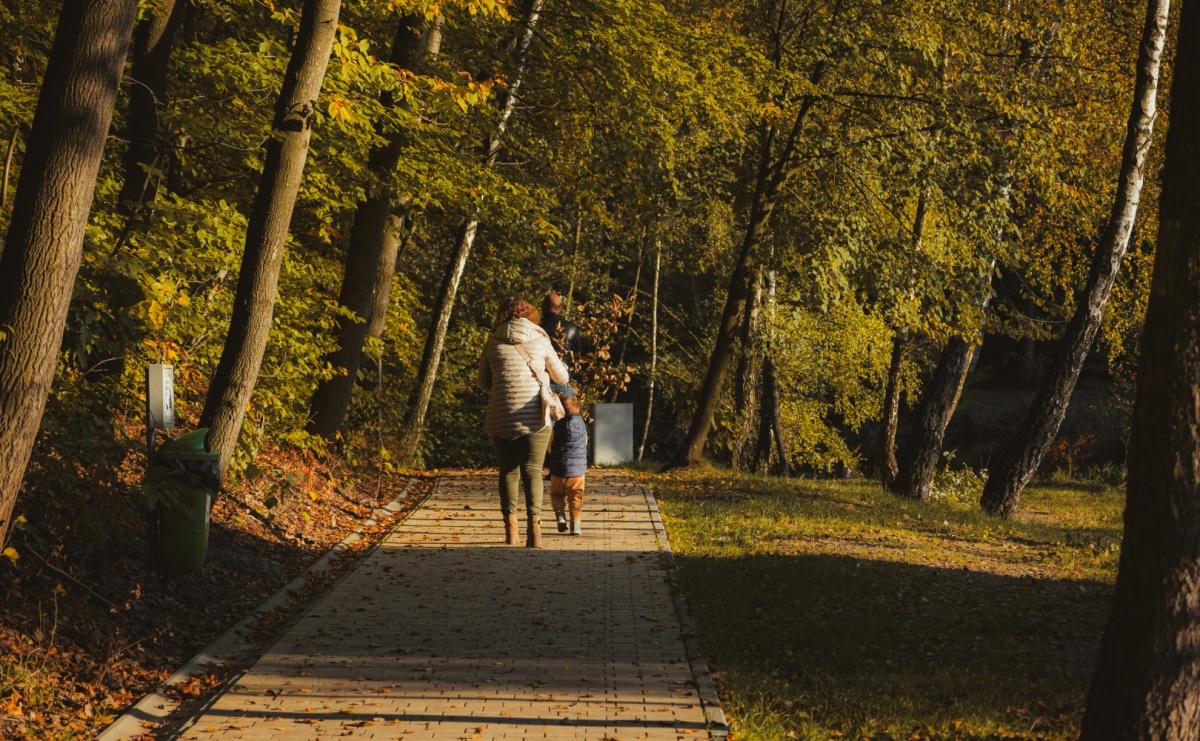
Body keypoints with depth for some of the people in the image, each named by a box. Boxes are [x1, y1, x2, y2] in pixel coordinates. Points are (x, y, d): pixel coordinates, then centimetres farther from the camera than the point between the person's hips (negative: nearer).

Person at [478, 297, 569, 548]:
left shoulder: (493, 343, 7)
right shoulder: (540, 340, 6)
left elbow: (484, 383, 16)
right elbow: (562, 377, 15)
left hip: (502, 418, 1)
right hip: (536, 418, -1)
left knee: (508, 472, 8)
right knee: (532, 470, -2)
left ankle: (511, 530, 5)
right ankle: (534, 523, -20)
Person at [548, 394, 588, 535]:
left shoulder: (557, 426, -6)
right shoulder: (582, 425, 1)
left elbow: (550, 448, 3)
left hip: (559, 469, -1)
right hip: (578, 469, 1)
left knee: (557, 494, 16)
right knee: (576, 497, 6)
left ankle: (560, 513, -6)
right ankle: (576, 522, -6)